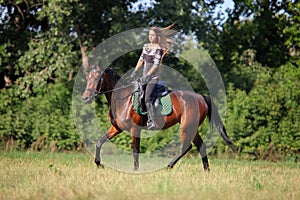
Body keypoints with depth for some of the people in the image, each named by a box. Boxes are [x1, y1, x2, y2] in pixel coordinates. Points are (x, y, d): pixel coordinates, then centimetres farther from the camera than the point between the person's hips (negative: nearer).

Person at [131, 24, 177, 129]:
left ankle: (152, 121, -16)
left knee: (147, 99, -16)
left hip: (153, 77, -7)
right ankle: (149, 119, 16)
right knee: (142, 98, 7)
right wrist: (135, 71, 4)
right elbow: (141, 60, 15)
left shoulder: (158, 49, -11)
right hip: (145, 76, 7)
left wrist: (147, 75, -20)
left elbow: (156, 65, -16)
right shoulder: (146, 46, 11)